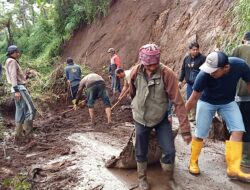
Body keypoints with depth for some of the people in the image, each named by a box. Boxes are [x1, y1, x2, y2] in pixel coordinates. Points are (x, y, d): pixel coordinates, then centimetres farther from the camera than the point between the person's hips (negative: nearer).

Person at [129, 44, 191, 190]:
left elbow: (178, 102, -23)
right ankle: (142, 178, 37)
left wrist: (185, 129, -24)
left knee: (170, 152, -5)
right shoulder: (135, 72, -16)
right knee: (141, 153, 10)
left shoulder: (167, 74, -24)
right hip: (141, 119, 2)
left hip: (161, 119, -1)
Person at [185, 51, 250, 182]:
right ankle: (193, 162, 23)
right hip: (207, 102, -2)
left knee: (238, 131, -10)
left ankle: (233, 169, -1)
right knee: (200, 134, -1)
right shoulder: (204, 75, -35)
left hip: (228, 102, 3)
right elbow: (193, 98, -22)